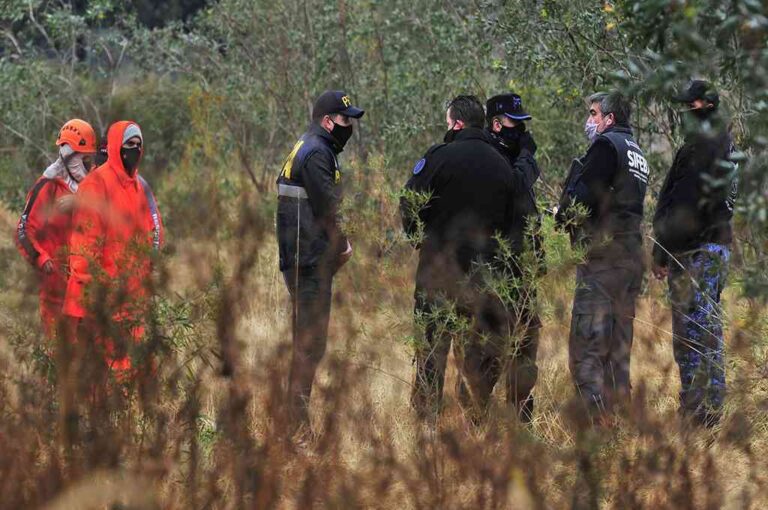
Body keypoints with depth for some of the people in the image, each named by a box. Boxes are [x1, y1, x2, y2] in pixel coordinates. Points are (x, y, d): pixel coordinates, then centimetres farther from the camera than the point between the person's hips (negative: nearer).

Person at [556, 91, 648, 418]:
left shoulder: (606, 146, -7)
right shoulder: (637, 153, 21)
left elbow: (582, 197, -16)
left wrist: (563, 216, 3)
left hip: (603, 256, -9)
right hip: (632, 255, 9)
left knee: (586, 345, -10)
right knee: (619, 346, 13)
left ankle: (597, 419, -16)